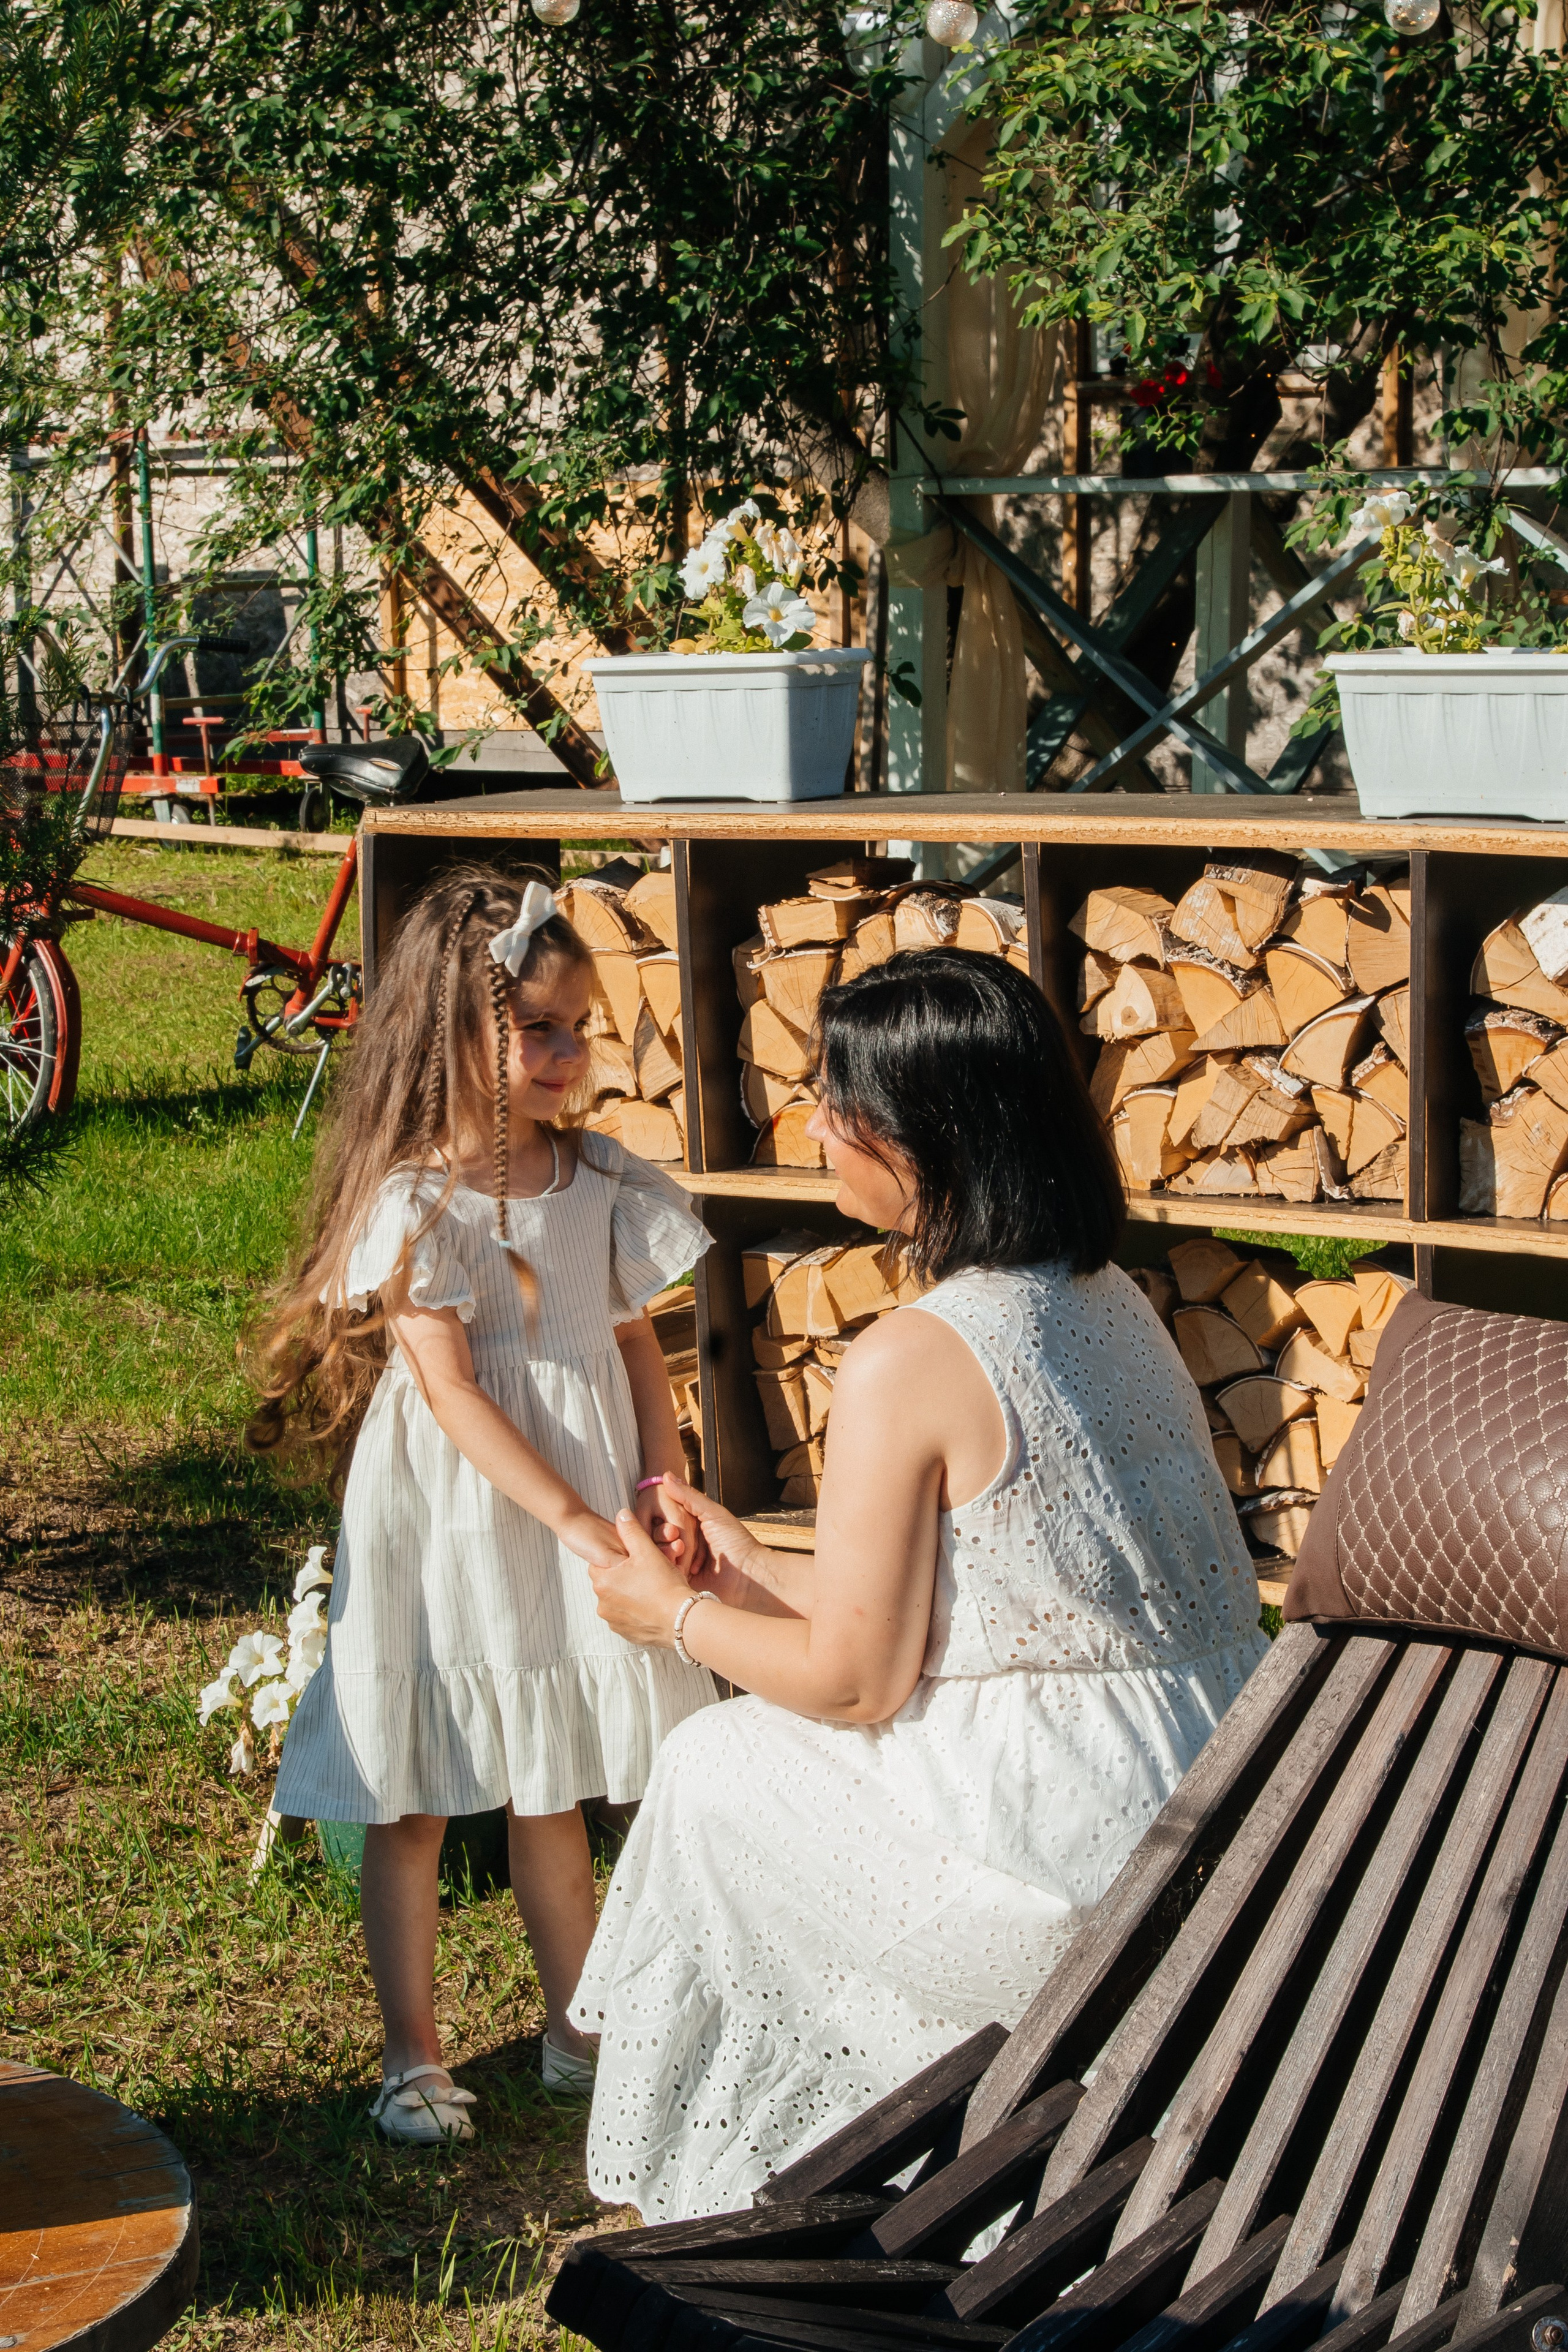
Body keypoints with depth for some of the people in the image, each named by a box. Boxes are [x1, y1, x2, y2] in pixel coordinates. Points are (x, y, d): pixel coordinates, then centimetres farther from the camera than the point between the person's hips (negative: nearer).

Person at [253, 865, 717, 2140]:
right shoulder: (413, 1200, -14)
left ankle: (580, 2029, 30)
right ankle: (413, 2055, 18)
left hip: (582, 1515, 5)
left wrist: (661, 1488, -7)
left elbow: (639, 1351, 8)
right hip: (447, 1518, -4)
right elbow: (451, 1389, -18)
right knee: (412, 1804, 5)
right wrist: (578, 1522, -22)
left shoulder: (603, 1183, 2)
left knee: (551, 1791, 17)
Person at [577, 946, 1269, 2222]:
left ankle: (730, 2196, 30)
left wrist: (682, 1616, 8)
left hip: (1078, 1857, -9)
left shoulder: (908, 1364, -18)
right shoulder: (1110, 1299, 9)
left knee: (717, 1769, 13)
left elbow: (856, 1682, -11)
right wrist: (766, 1574, 24)